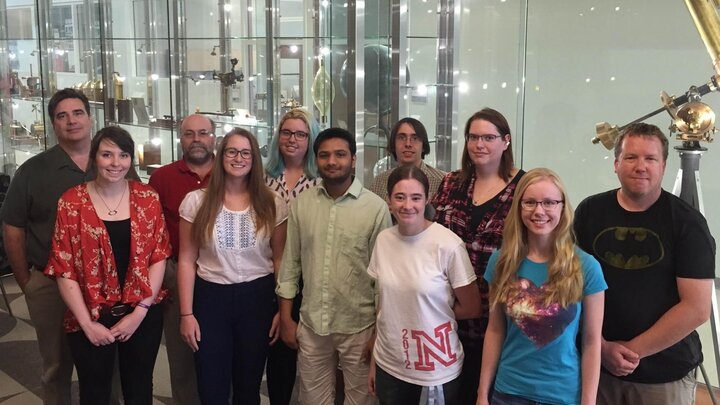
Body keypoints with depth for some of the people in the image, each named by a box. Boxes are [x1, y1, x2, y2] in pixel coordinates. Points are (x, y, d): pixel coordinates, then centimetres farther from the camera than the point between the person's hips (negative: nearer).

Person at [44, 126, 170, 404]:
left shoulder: (148, 198, -1)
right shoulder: (71, 202, -6)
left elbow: (159, 256, -1)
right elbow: (64, 269, -6)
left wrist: (140, 311, -8)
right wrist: (87, 323, -10)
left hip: (143, 315, 1)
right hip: (92, 320, -1)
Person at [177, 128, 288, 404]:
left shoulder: (272, 204, -2)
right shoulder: (196, 201, -4)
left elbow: (279, 259, 3)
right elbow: (187, 261, -2)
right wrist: (186, 313, -4)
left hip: (258, 298, 1)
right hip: (211, 297, 0)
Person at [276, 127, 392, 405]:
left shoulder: (376, 207, -11)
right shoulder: (301, 203, 0)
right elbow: (290, 262, 6)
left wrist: (380, 330, -6)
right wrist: (286, 318, 5)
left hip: (358, 327, -3)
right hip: (311, 324, 3)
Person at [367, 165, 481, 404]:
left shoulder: (448, 245, -17)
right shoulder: (383, 240, -3)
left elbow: (472, 308, -8)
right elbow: (383, 304, 7)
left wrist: (431, 315, -1)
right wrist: (373, 361, 9)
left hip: (436, 370, -4)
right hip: (388, 365, 4)